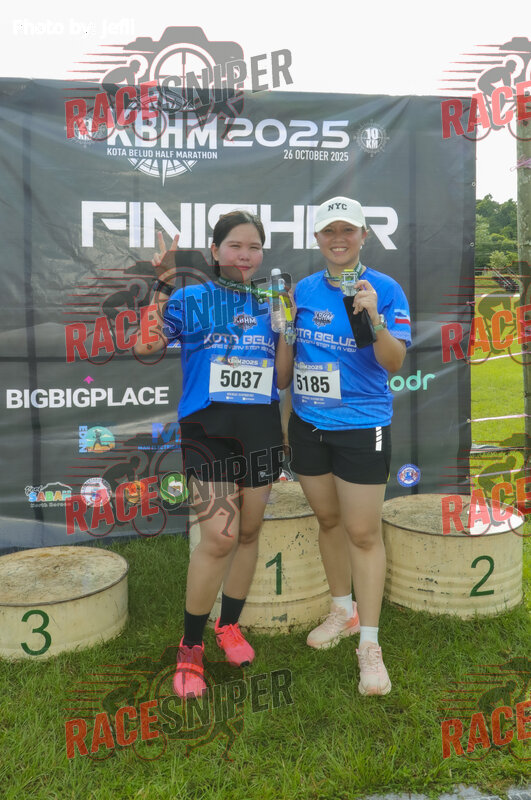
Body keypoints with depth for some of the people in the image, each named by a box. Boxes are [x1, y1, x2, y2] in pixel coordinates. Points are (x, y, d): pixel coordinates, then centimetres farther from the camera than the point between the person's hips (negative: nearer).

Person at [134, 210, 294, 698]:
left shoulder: (269, 305, 11)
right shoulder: (191, 300, 1)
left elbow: (282, 379, 8)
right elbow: (143, 347, -13)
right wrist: (162, 284, -15)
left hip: (261, 429, 4)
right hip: (208, 427, -4)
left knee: (249, 532, 11)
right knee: (220, 535, -13)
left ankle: (230, 625, 33)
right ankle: (191, 648, 6)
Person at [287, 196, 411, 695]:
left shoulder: (384, 289, -7)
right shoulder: (303, 290, 5)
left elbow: (394, 363, -14)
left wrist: (374, 320, -30)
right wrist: (286, 412, 11)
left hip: (361, 426, -4)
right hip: (308, 425, 5)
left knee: (363, 532, 0)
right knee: (328, 520, 16)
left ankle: (369, 644, 14)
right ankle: (343, 610, 36)